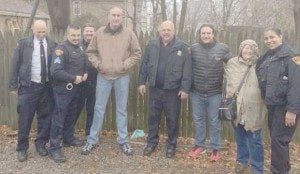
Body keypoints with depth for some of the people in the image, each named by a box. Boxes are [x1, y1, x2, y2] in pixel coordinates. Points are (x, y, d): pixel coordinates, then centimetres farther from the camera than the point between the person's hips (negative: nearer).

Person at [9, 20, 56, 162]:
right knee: (25, 118, 3)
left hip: (46, 87, 2)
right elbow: (15, 65, 0)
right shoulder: (24, 43, 0)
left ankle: (41, 144, 26)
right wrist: (13, 85, -2)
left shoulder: (52, 45, 4)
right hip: (29, 86, -2)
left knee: (45, 117, 9)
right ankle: (22, 148, 18)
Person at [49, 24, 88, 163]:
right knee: (59, 118, -3)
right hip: (63, 89, -8)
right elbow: (56, 71, -23)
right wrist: (74, 78, -19)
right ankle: (54, 148, 3)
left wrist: (85, 73, 1)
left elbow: (84, 64, 22)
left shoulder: (80, 49, 9)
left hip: (75, 88, 8)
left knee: (71, 115, 18)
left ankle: (68, 138, 35)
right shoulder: (62, 49, -16)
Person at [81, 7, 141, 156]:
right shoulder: (99, 33, 2)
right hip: (103, 76, 1)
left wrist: (125, 65, -9)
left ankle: (123, 140, 21)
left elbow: (137, 53, 3)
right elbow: (91, 52, 9)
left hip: (122, 77, 0)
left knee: (122, 109, 9)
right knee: (99, 108, 7)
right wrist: (98, 64, -5)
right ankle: (92, 140, 19)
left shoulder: (129, 34, -1)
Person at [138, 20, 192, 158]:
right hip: (155, 89, 3)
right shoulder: (152, 45, 6)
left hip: (173, 91, -2)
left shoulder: (181, 47, -3)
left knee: (172, 119, 8)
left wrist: (185, 88, -10)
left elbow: (187, 70, -6)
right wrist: (142, 82, 5)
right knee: (153, 117, 12)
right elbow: (144, 65, 10)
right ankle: (152, 142, 28)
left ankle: (171, 145, 24)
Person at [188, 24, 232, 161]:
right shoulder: (193, 48, -2)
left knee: (214, 121, 10)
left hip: (214, 92, -1)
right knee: (198, 119, 13)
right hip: (196, 92, 1)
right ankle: (199, 145, 30)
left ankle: (215, 149, 25)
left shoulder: (223, 48, -4)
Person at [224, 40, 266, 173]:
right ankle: (242, 161, 36)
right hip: (236, 107, 3)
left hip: (253, 109, -3)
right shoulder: (232, 63, 5)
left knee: (254, 140, 4)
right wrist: (229, 99, 14)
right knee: (240, 137, 17)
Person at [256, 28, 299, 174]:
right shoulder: (265, 59, 12)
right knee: (276, 139, 15)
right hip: (272, 106, 7)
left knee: (278, 139, -5)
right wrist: (266, 102, 7)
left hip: (284, 106, -7)